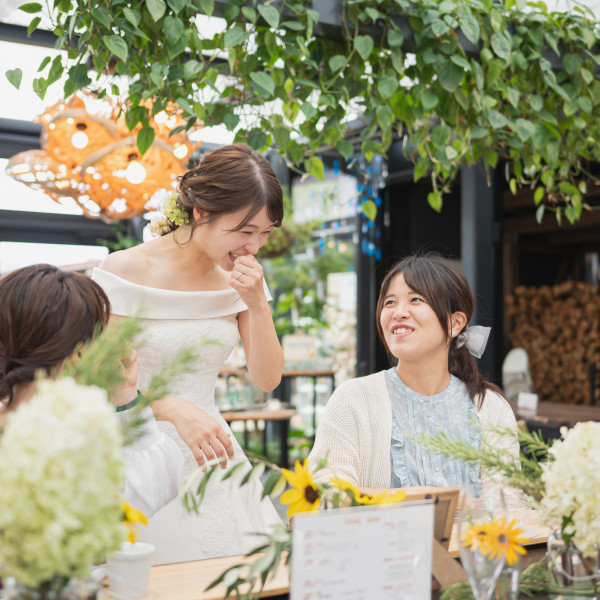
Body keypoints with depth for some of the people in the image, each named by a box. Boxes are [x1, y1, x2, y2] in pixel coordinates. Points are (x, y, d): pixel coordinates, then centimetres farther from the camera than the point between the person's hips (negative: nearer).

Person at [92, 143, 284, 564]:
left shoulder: (240, 278, 4)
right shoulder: (125, 272, -12)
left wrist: (257, 305, -12)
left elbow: (268, 379, 3)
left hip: (211, 451, 5)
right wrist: (176, 410, -26)